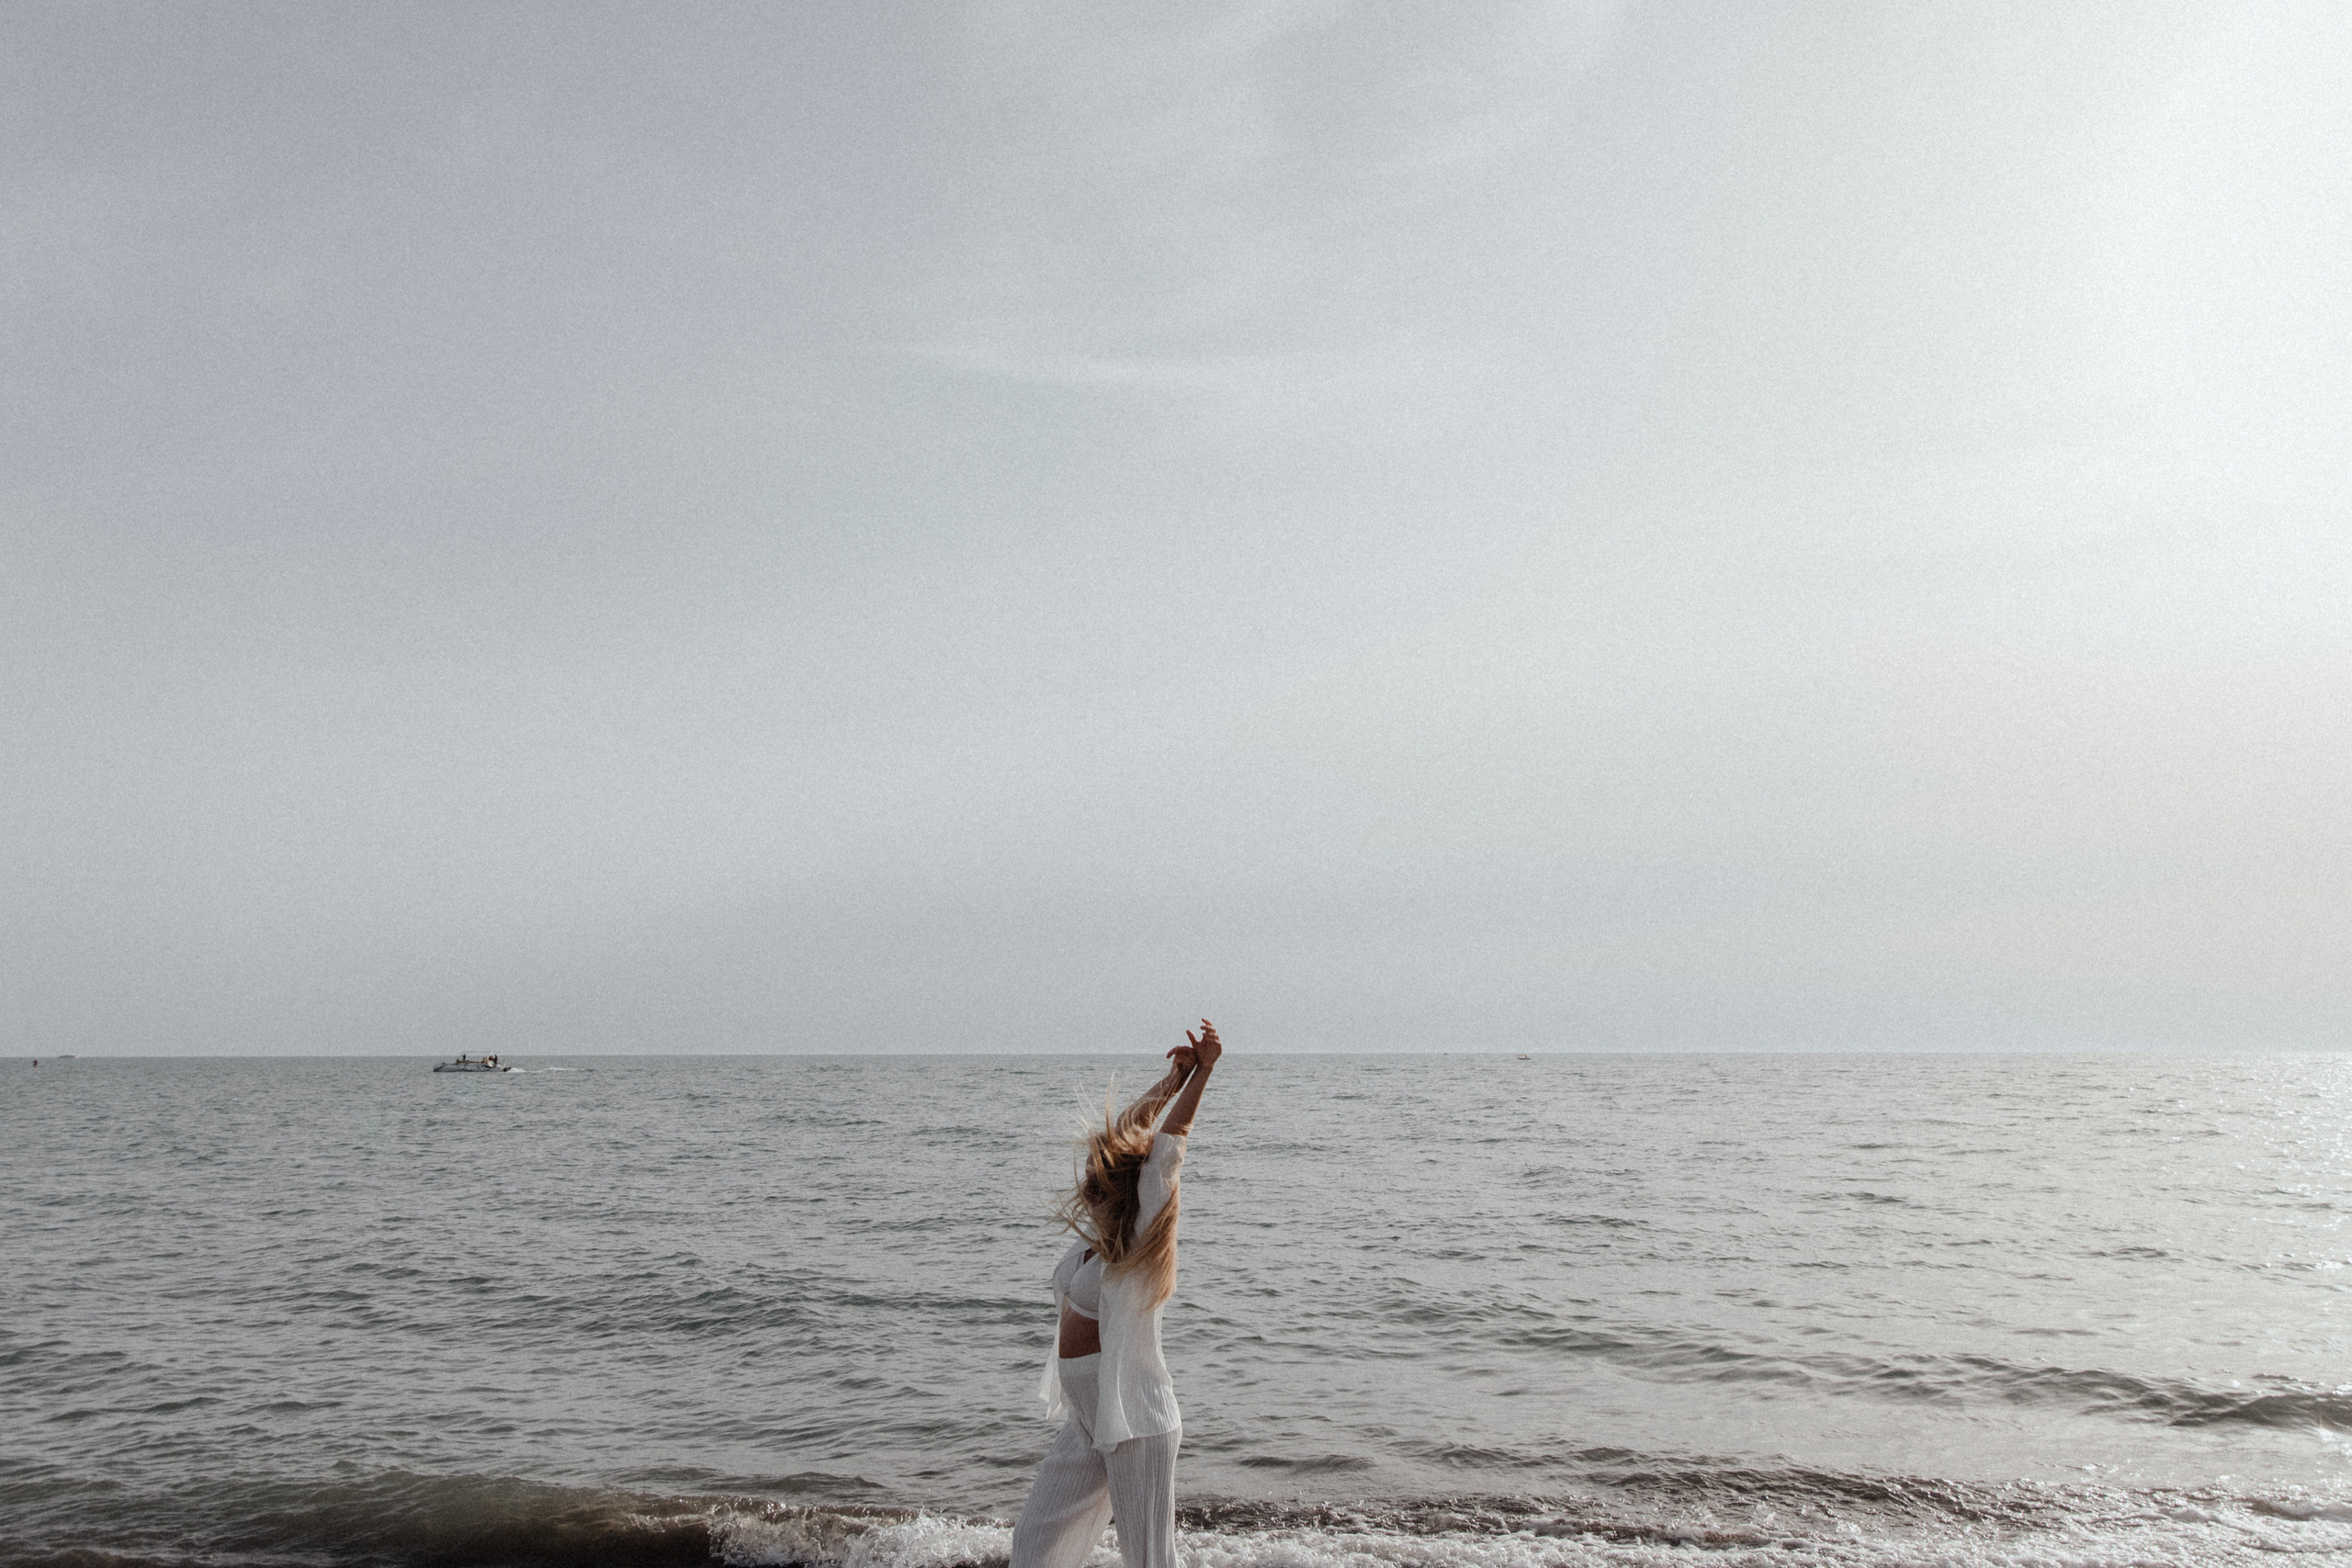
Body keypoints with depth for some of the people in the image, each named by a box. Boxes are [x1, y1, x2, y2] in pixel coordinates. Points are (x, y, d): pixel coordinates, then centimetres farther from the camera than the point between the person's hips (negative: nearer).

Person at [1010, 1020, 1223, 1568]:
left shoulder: (1139, 1242, -14)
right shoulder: (1100, 1232, 6)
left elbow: (1168, 1140, -20)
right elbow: (1124, 1130, 11)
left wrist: (1202, 1069, -21)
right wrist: (1173, 1078, 13)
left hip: (1135, 1419, -8)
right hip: (1089, 1418, 8)